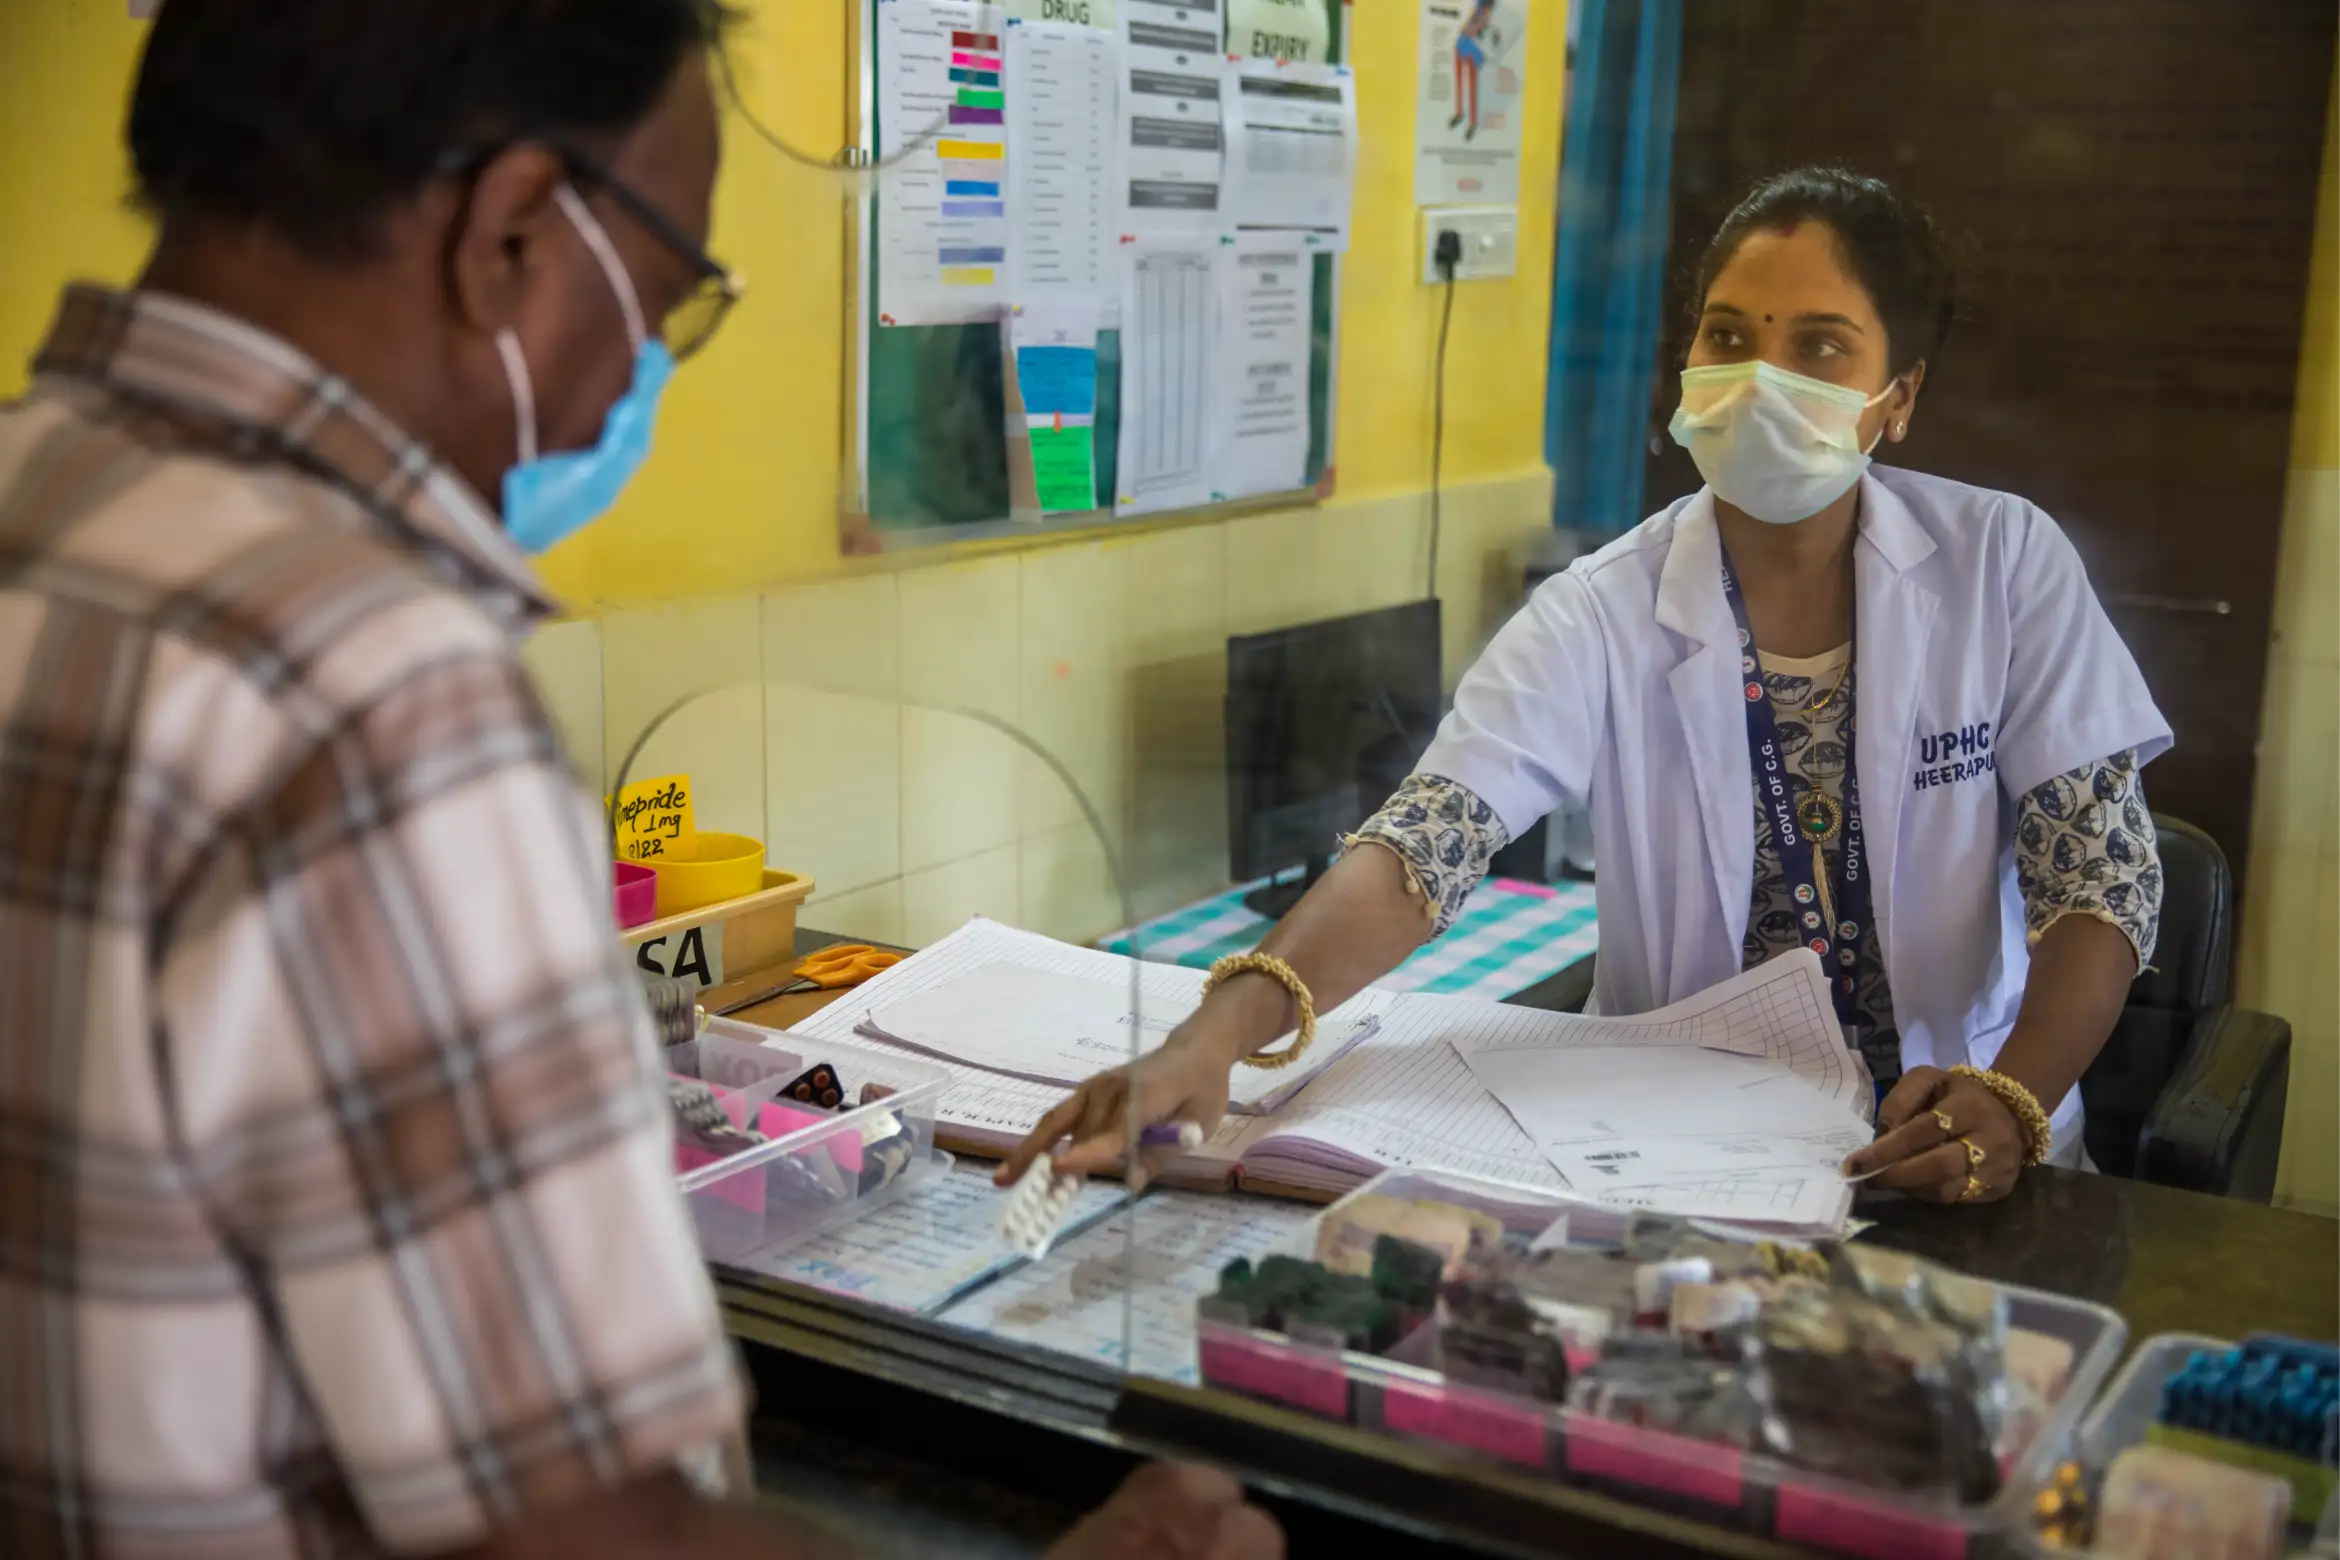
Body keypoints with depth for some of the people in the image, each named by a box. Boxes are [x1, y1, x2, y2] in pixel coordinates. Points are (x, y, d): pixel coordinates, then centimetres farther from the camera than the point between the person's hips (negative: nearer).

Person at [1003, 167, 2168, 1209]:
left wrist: (2012, 1099, -23)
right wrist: (1214, 1038, -39)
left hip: (1937, 1157, 1)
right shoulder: (1604, 618, -8)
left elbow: (2099, 873, -5)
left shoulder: (2005, 567, -4)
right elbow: (1421, 846, -22)